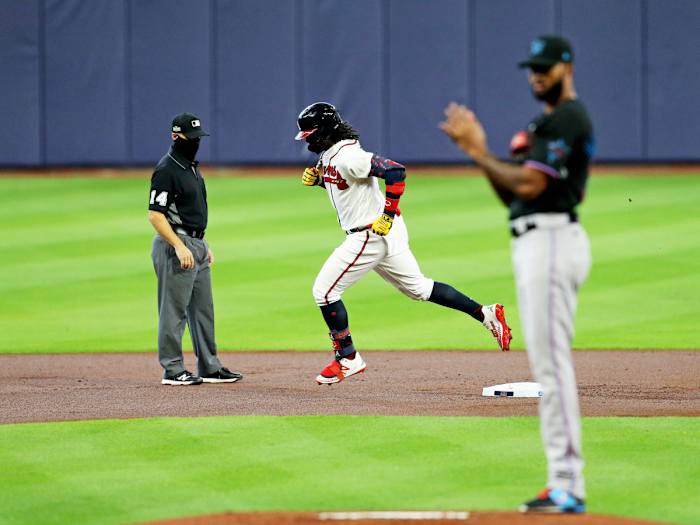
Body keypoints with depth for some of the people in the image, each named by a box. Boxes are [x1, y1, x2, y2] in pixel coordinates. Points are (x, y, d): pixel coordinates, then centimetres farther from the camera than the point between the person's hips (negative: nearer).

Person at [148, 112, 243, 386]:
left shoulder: (192, 166, 16)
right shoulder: (166, 170, -15)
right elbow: (155, 214, -19)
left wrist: (204, 245, 21)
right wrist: (179, 247, -24)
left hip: (197, 246, 10)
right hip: (175, 244, -10)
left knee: (203, 309, 13)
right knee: (174, 310, -5)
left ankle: (210, 367, 18)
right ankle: (172, 370, -1)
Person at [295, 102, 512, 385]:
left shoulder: (347, 156, -21)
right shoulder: (328, 155, 9)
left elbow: (394, 171, -28)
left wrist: (388, 215, -28)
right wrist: (316, 177, 7)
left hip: (373, 233, -10)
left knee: (324, 290, -4)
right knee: (418, 288, 17)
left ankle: (347, 359, 5)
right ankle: (485, 314, 16)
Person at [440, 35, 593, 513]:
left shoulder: (567, 119, -10)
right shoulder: (550, 122, 22)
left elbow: (528, 185, -19)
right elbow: (514, 194, 19)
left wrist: (477, 152, -9)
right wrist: (479, 150, 8)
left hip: (552, 240, -11)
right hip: (535, 242, 11)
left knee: (551, 361, -13)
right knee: (548, 364, 11)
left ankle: (567, 487, -14)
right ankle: (564, 485, 14)